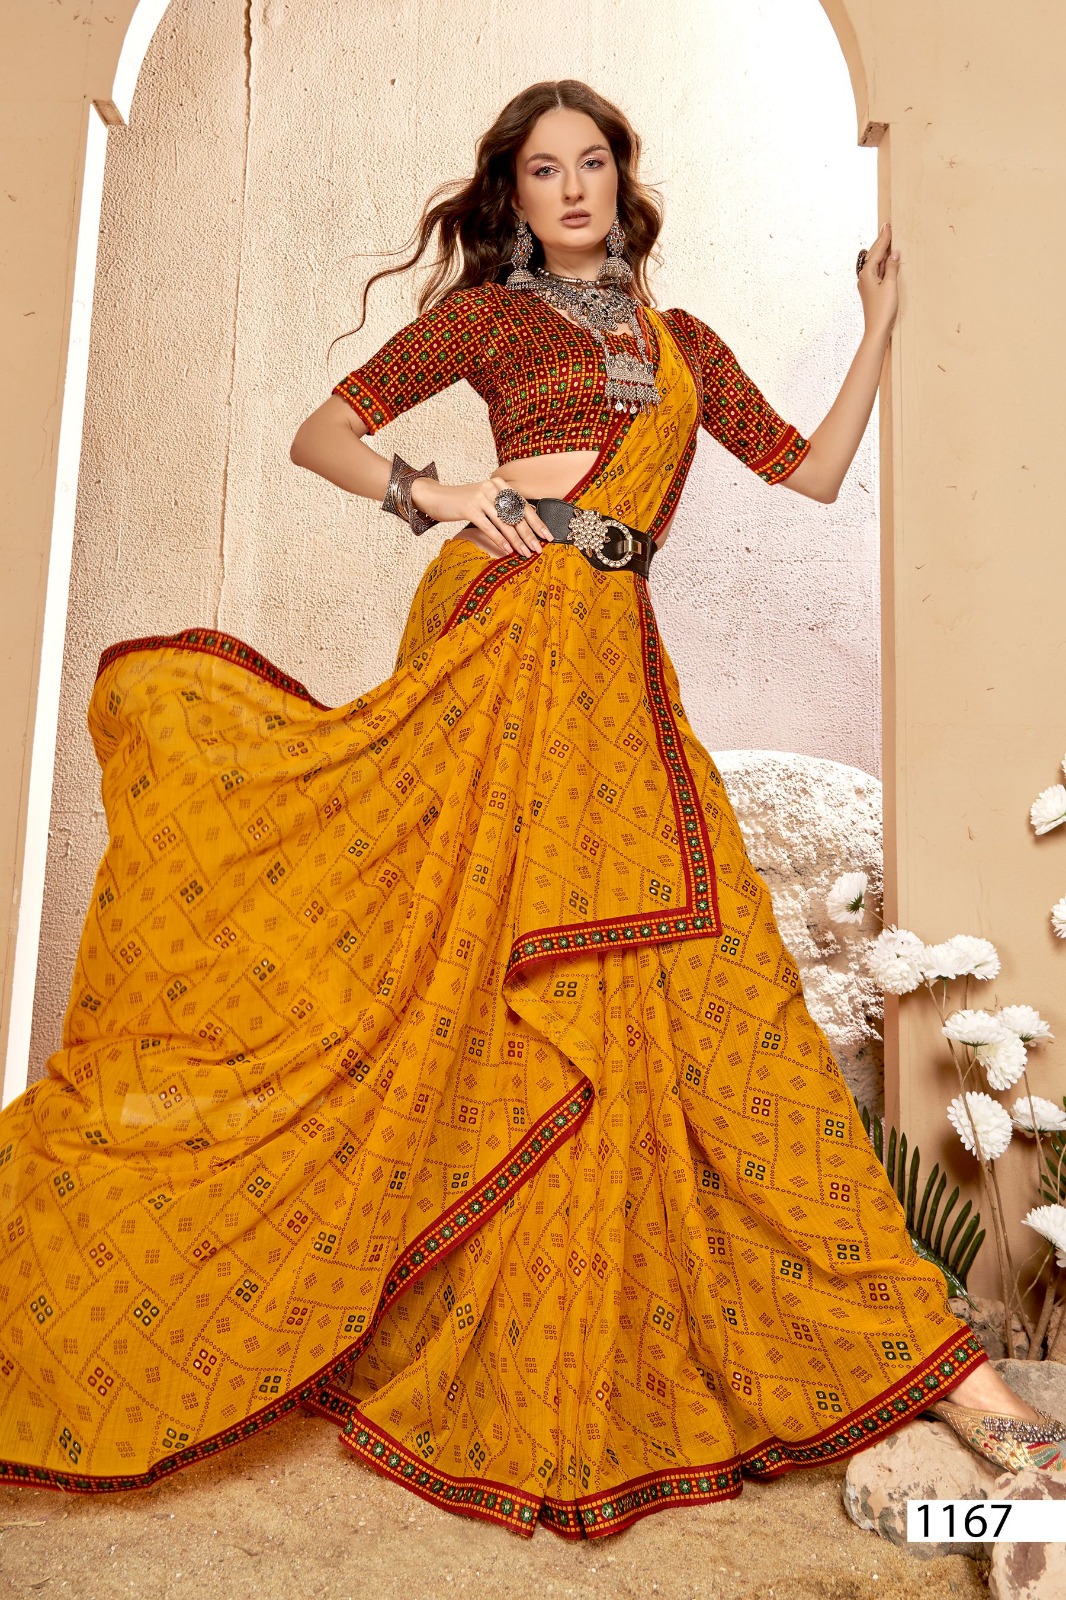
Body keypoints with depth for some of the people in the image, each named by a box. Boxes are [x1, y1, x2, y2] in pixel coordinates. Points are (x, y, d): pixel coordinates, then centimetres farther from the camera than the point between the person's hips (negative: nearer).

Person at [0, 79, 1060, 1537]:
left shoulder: (684, 344, 26)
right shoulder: (489, 313, 14)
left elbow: (815, 471, 23)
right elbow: (320, 433, 9)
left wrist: (880, 327, 23)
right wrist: (434, 494, -6)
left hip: (618, 664, 3)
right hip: (506, 630, -3)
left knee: (701, 983, 0)